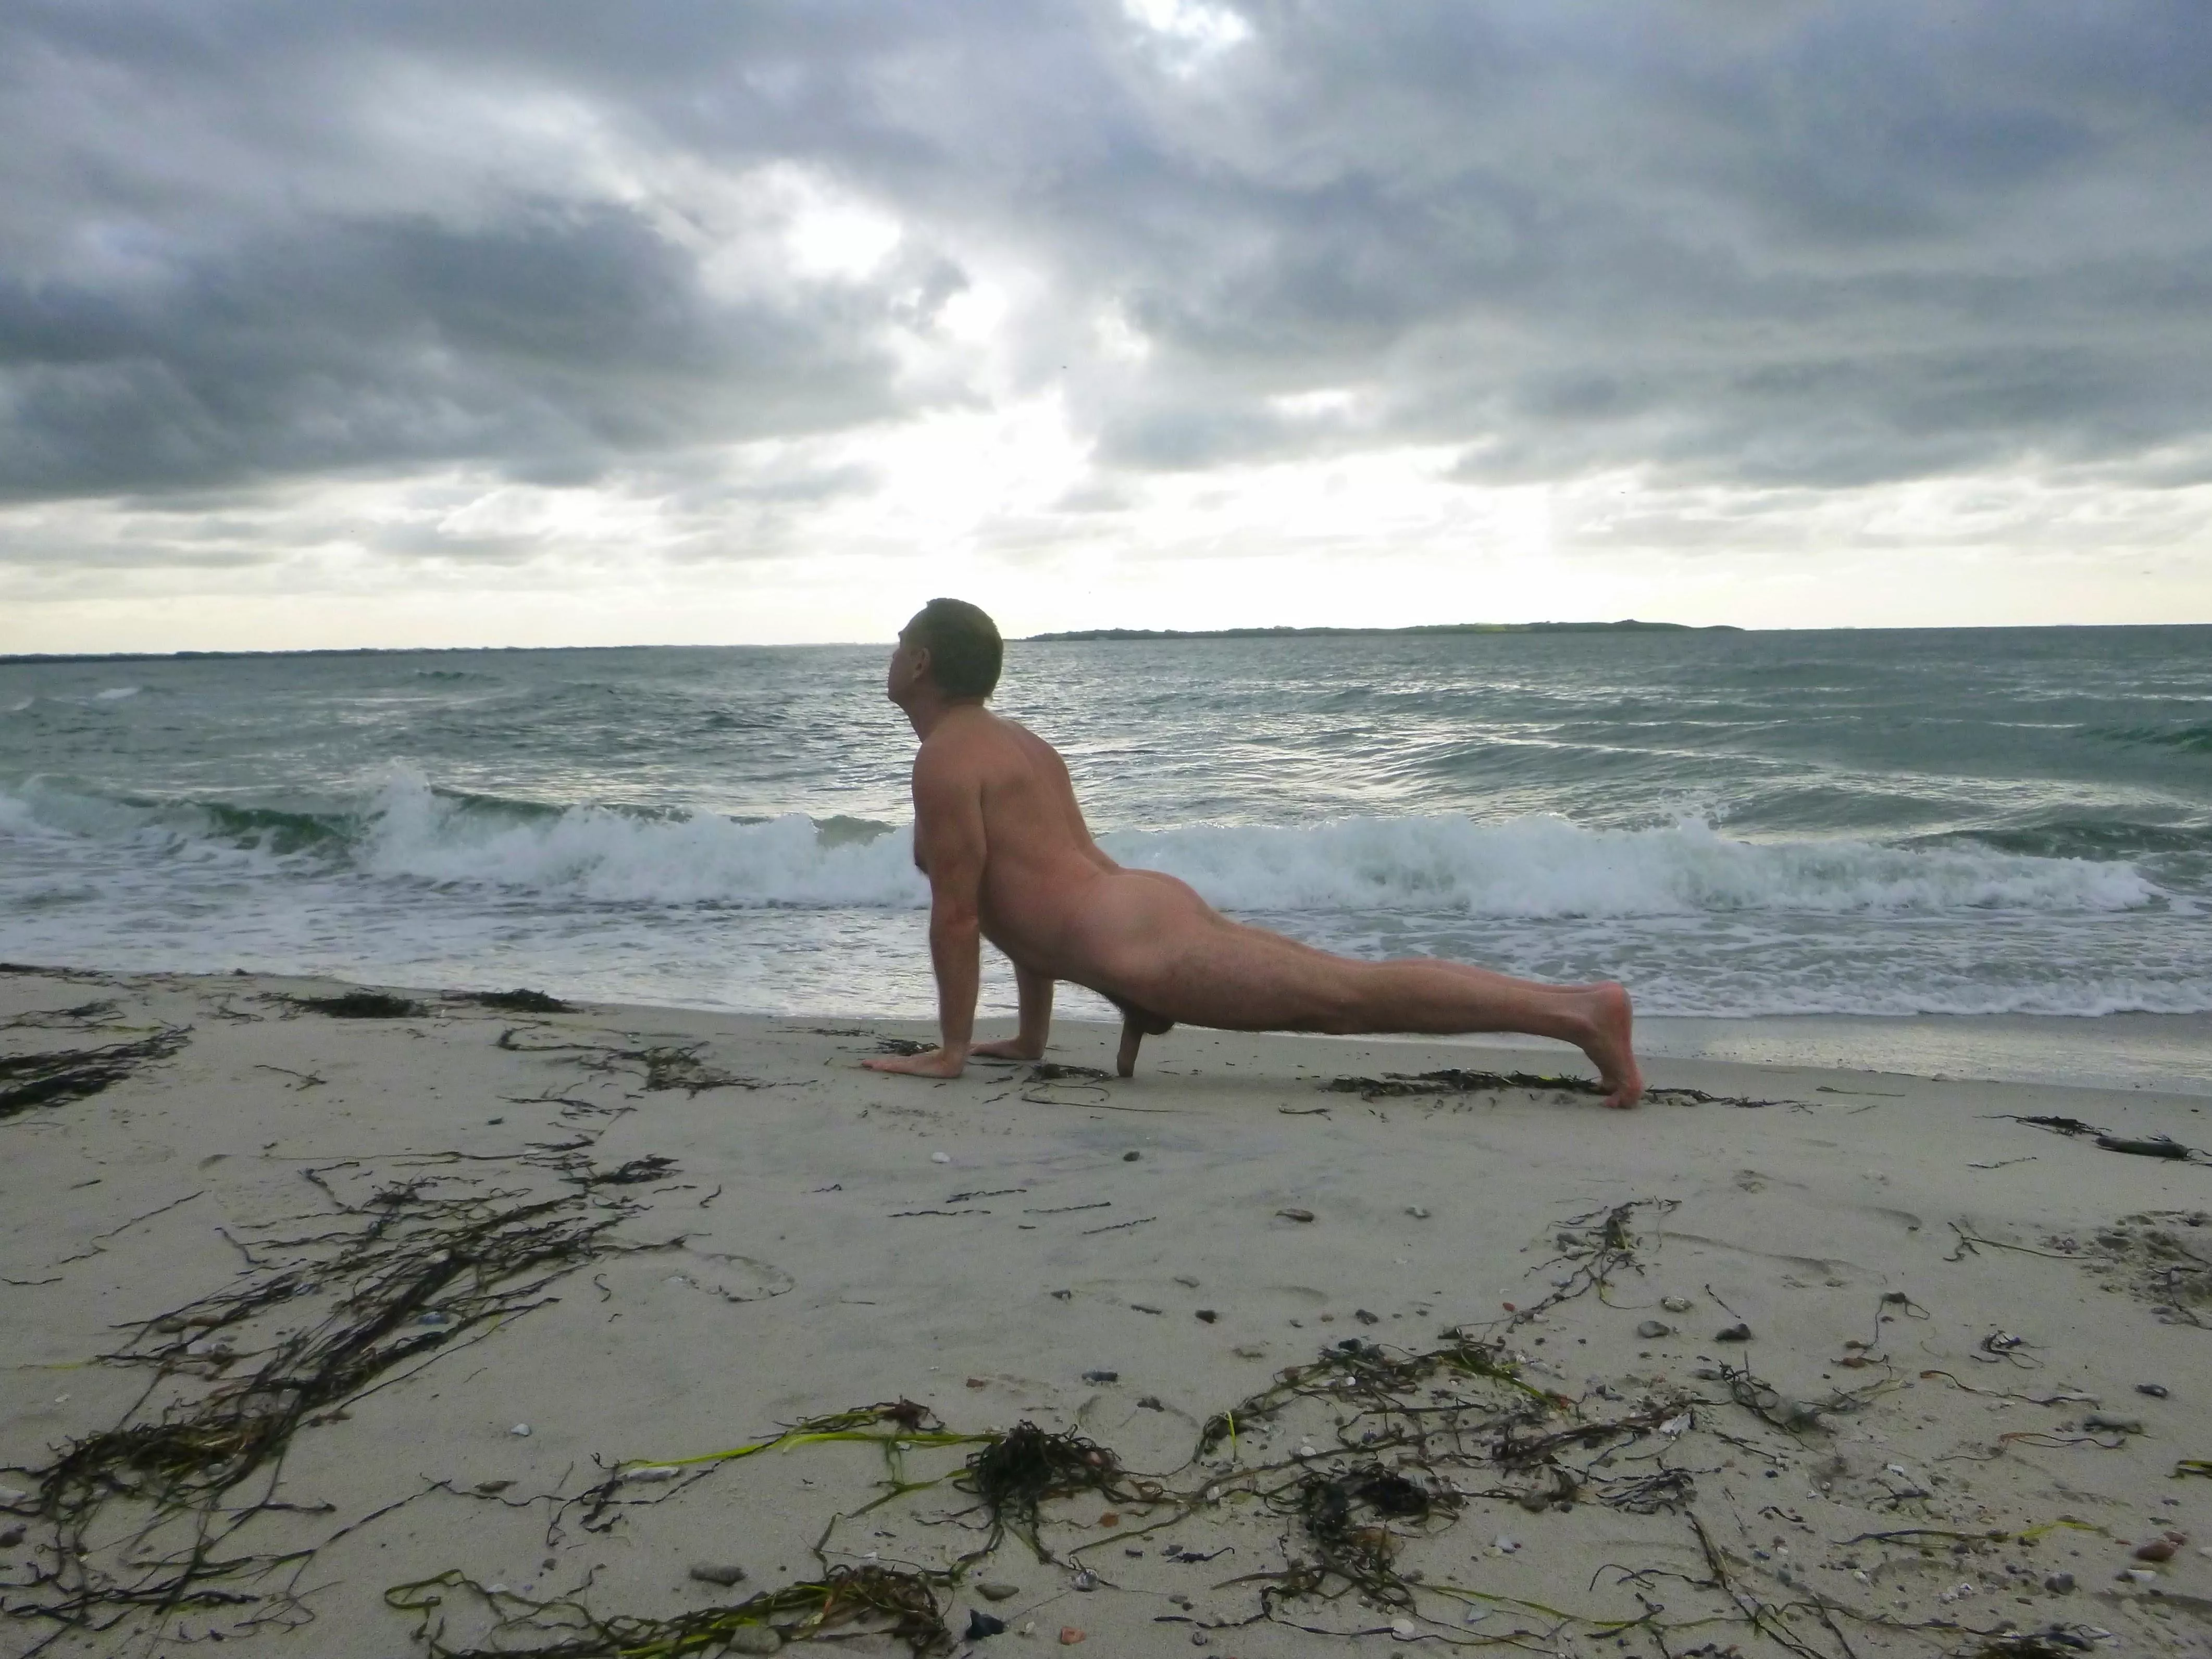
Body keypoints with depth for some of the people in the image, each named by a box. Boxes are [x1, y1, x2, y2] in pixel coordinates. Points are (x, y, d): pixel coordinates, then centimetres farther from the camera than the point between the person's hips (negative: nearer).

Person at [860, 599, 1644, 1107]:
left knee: (1354, 996, -15)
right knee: (1348, 992, 9)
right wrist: (1029, 1037, 34)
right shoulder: (1018, 743, 28)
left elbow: (956, 912, -7)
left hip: (1131, 940, -9)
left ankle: (1579, 1012, -21)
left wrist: (951, 1050, 0)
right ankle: (1575, 1003, 6)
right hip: (1158, 900, 9)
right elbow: (1030, 885, 32)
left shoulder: (944, 759, -2)